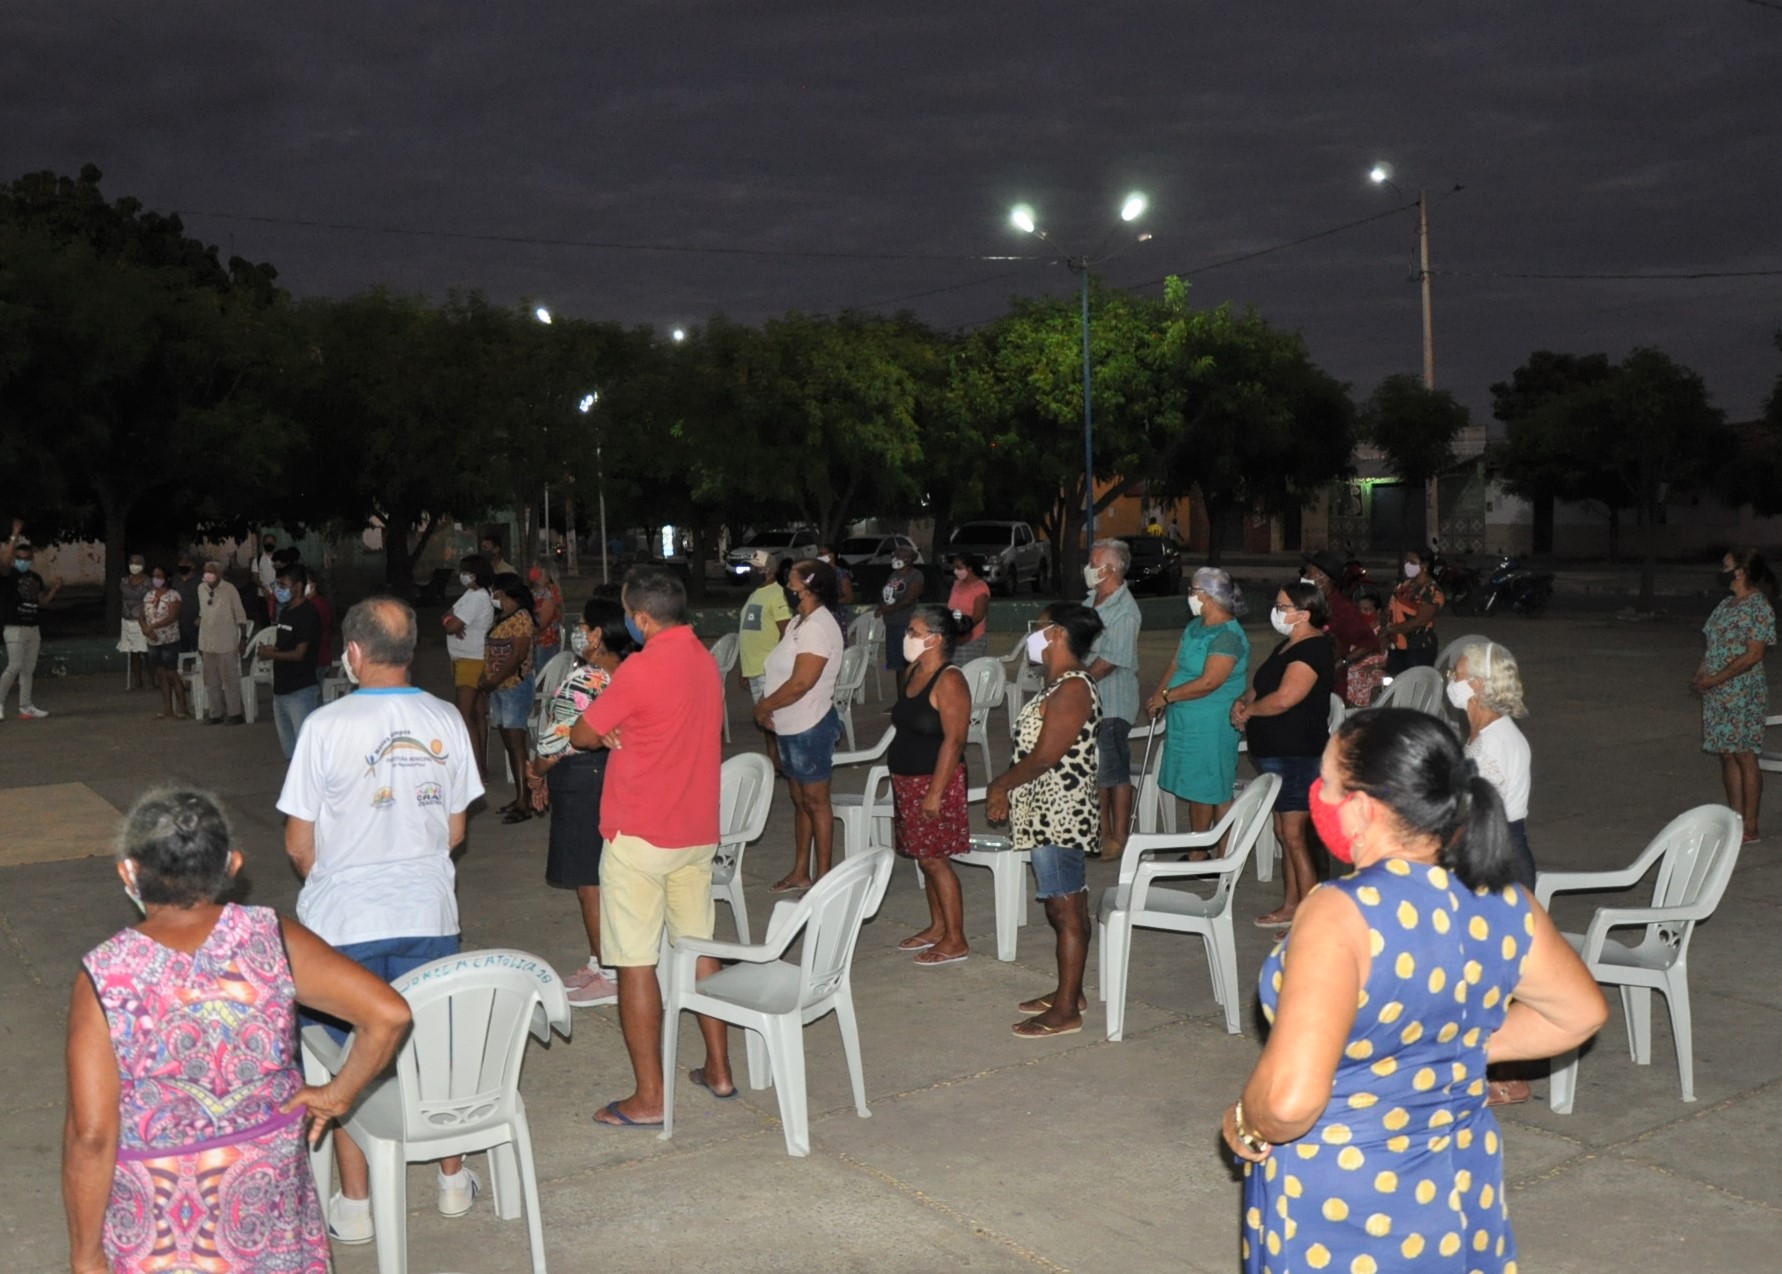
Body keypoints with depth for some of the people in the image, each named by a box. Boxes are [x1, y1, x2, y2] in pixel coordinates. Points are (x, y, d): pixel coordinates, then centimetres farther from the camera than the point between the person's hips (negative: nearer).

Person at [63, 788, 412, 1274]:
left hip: (154, 1219, -1)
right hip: (264, 1195, 2)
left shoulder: (104, 977, -19)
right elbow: (388, 1015, -19)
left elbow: (91, 1135, -19)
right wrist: (339, 1094, -3)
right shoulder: (271, 939, -14)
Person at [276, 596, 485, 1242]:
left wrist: (325, 884, 11)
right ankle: (453, 1178, 30)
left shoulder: (328, 724, -14)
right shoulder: (446, 721, -3)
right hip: (429, 915, 3)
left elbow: (299, 843, -9)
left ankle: (354, 1205, 20)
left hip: (344, 921, -3)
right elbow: (455, 831, 5)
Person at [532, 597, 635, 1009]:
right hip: (611, 771, 9)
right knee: (602, 879, 18)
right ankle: (599, 962, 28)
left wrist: (540, 767, 1)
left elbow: (560, 739, -20)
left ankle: (608, 976, 8)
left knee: (589, 883, 0)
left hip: (581, 780, -9)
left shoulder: (583, 679, -21)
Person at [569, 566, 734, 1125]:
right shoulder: (704, 659, 6)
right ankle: (719, 1070, 26)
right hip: (698, 833, 8)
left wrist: (609, 734, 15)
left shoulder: (642, 669, -18)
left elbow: (582, 736, -7)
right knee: (699, 951, 17)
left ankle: (648, 1098, 5)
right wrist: (625, 732, 5)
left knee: (636, 964, 0)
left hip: (640, 838, -8)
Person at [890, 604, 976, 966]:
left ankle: (955, 941, 5)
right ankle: (937, 927, 27)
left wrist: (935, 792, -23)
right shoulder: (912, 672, 8)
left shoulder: (949, 681, -19)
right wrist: (895, 760, 17)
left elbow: (954, 740, -22)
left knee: (934, 858, -3)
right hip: (907, 780, 8)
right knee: (925, 858, 15)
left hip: (934, 781, -8)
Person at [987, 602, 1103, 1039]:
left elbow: (1045, 756, -22)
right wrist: (1008, 789, 10)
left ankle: (1067, 1011, 4)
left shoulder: (1073, 688, -19)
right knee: (1064, 907, 17)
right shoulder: (1061, 685, 12)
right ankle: (1069, 992, 28)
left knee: (1066, 911, -3)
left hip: (1060, 816, -10)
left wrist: (1000, 784, -9)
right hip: (1050, 813, 10)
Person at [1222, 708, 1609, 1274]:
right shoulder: (1503, 907, -7)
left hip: (1337, 1211, -6)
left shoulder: (1342, 914, -28)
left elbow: (1291, 1097, -35)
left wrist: (1247, 1130, -14)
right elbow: (1582, 1012, 12)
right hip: (1461, 1191, 6)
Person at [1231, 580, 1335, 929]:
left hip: (1298, 756, -10)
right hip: (1277, 754, 10)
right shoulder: (1289, 645, 15)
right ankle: (1290, 906, 26)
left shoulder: (1314, 649, -18)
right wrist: (1244, 701, 0)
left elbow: (1283, 698, -26)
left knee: (1293, 835, -8)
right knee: (1284, 832, 16)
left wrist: (1248, 711, -9)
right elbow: (1262, 684, 22)